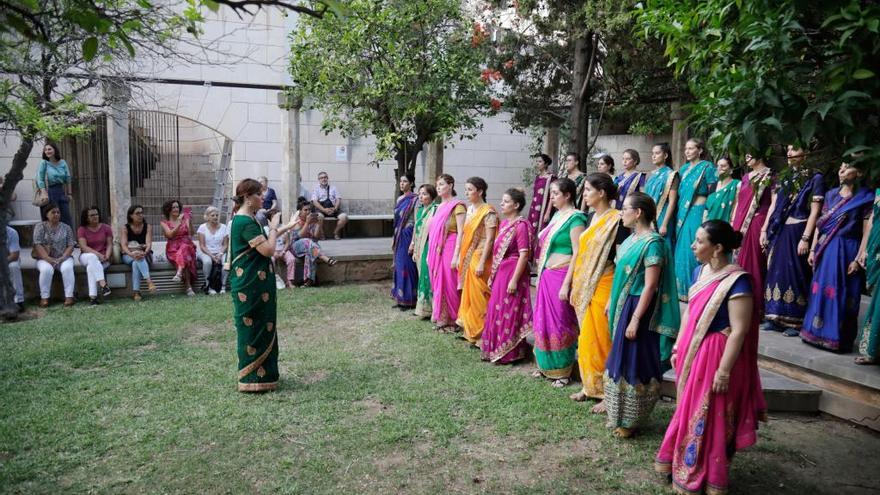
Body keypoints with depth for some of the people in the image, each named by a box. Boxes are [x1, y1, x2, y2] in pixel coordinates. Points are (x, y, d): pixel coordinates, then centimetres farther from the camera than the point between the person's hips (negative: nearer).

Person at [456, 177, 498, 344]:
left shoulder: (488, 212, -12)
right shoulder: (470, 210, 12)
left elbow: (490, 240, -16)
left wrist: (481, 262, -20)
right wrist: (461, 257, 13)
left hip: (480, 258, -8)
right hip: (468, 258, 8)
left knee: (478, 296, -3)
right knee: (468, 294, 12)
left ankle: (480, 333, 8)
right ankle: (470, 330, 23)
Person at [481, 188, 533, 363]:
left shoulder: (521, 225, -14)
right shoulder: (503, 223, 12)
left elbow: (523, 255, -18)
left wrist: (514, 280, -20)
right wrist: (492, 275, 16)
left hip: (512, 273, -9)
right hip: (499, 273, 9)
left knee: (508, 312, -1)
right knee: (496, 310, 14)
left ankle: (509, 353, 11)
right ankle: (496, 350, 26)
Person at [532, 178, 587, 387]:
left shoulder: (575, 218, -12)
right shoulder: (557, 215, 13)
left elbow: (577, 254, -17)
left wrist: (566, 283, -20)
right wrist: (541, 273, 16)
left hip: (561, 276, -8)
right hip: (546, 275, 8)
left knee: (560, 323, 0)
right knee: (543, 320, 13)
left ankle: (563, 370, 13)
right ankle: (546, 365, 27)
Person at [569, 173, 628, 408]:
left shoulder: (616, 220, -13)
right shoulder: (591, 217, 10)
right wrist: (577, 287, 16)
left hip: (604, 286, -8)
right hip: (586, 287, 8)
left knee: (601, 341, 0)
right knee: (586, 339, 15)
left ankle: (608, 392, 14)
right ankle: (590, 386, 29)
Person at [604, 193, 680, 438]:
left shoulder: (652, 243, -18)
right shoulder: (632, 238, 9)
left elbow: (650, 286, -21)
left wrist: (635, 319, -21)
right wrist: (611, 303, 17)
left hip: (637, 308, -9)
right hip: (623, 306, 9)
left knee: (633, 364, 1)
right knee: (622, 360, 17)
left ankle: (632, 420, 15)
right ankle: (620, 413, 31)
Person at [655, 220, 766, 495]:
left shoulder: (737, 281, -21)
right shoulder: (700, 271, 3)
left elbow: (739, 331, -21)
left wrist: (724, 371, -20)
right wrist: (678, 346, 14)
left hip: (715, 356, -7)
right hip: (692, 351, 7)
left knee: (708, 416, 7)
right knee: (689, 410, 20)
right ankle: (680, 461, 38)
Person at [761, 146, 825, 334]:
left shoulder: (815, 178, -5)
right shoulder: (784, 177, 13)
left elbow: (814, 211, -10)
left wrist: (805, 238, -16)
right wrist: (764, 230, 9)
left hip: (797, 232, -6)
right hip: (778, 232, 6)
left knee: (795, 274, -2)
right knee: (775, 271, 6)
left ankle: (795, 322, 7)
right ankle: (775, 317, 15)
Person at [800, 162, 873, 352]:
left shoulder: (865, 198, -4)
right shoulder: (831, 194, 11)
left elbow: (867, 232, -8)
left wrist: (858, 259, -13)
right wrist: (813, 249, 8)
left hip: (847, 250, -5)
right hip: (826, 249, 5)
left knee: (841, 294, -1)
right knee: (821, 290, 8)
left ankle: (837, 337, 9)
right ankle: (818, 332, 19)